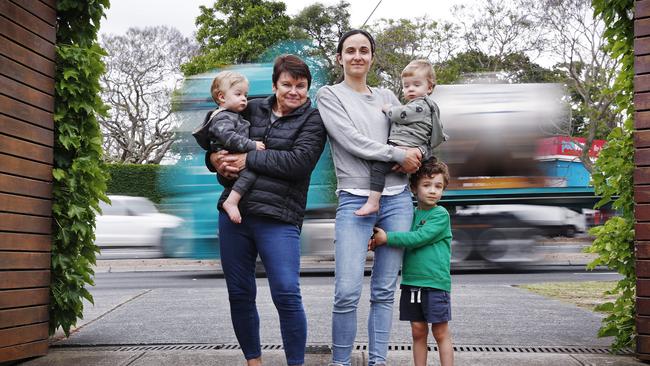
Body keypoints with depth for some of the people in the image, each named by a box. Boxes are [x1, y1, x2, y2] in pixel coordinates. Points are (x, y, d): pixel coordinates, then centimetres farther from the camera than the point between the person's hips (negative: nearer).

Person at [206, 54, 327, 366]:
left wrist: (248, 159, -12)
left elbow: (299, 162, -14)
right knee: (239, 294, 10)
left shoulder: (312, 119, 2)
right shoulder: (252, 109, 13)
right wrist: (216, 159, -3)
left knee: (287, 295, -10)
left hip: (278, 220, -4)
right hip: (233, 213, 4)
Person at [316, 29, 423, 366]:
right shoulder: (329, 95, 5)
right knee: (347, 293, -13)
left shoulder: (387, 97, 17)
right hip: (354, 200, -4)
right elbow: (351, 141, -8)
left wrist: (411, 159, -5)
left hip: (397, 199, 4)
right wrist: (399, 155, -8)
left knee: (384, 291, 5)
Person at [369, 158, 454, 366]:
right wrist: (376, 243, -6)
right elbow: (400, 244, 15)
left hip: (435, 282, -5)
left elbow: (420, 238, -18)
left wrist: (387, 238, -17)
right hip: (411, 281, 5)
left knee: (440, 332, 1)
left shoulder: (441, 215, -6)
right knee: (418, 331, 11)